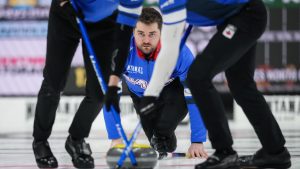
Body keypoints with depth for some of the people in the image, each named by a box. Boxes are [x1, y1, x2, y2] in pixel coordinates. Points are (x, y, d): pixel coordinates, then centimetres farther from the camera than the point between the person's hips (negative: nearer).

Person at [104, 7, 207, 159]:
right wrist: (115, 139, -28)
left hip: (173, 95, -3)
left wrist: (197, 142, -35)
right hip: (141, 94, 3)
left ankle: (162, 136, -10)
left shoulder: (180, 52, -36)